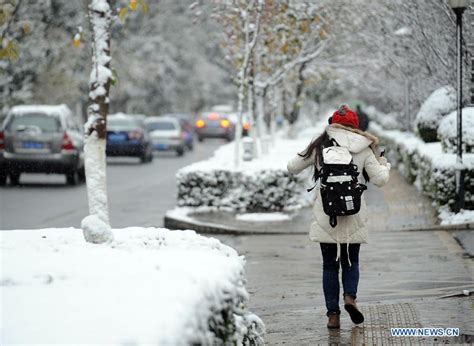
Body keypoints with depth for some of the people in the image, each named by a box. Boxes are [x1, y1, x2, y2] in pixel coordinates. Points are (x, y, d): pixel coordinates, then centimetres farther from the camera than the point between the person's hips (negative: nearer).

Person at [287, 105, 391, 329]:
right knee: (351, 260, 17)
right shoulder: (363, 149, 0)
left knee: (330, 264, 8)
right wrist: (384, 165, 19)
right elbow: (379, 179, -1)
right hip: (354, 216, 0)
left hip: (325, 216, 0)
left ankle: (333, 315, 4)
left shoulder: (319, 146, 2)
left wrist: (306, 157, 27)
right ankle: (350, 296, -9)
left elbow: (292, 168, 8)